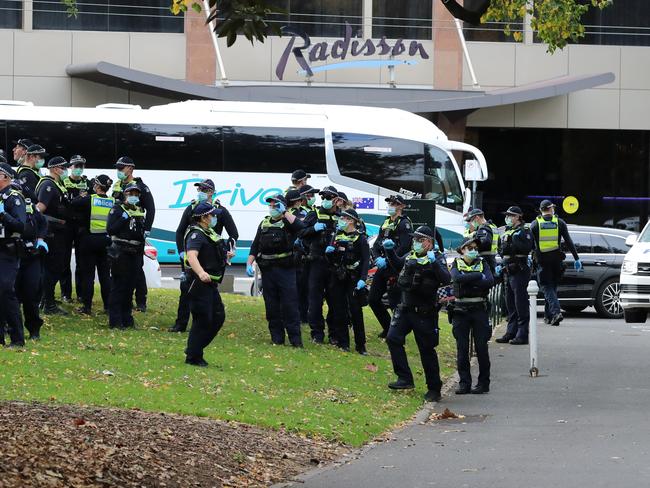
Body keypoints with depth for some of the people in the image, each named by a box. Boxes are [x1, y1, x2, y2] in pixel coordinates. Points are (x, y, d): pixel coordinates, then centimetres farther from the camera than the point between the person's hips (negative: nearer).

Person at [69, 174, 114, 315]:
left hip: (89, 239, -3)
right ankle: (108, 306, 9)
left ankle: (87, 306, 2)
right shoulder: (112, 202, 0)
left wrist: (81, 196, 9)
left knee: (88, 274, 2)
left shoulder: (88, 199, -12)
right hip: (105, 240, 3)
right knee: (105, 274, 9)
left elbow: (72, 204, -8)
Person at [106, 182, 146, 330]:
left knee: (130, 287, 9)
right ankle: (115, 320, -5)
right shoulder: (117, 209, -2)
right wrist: (124, 218, -18)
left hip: (135, 254, 6)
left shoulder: (140, 211, 16)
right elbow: (110, 229, -13)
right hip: (120, 253, -6)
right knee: (118, 286, -6)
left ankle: (126, 319, 16)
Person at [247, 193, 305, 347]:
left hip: (285, 269, -5)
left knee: (290, 304, -6)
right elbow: (255, 246, 16)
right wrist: (249, 264, 5)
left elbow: (299, 227, -24)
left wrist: (284, 212, -18)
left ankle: (295, 338, -4)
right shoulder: (264, 224, 16)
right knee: (271, 305, 7)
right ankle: (277, 337, 14)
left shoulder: (288, 222, 1)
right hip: (267, 269, 5)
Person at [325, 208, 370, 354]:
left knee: (355, 311, -6)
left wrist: (362, 279, -22)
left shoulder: (360, 238, -6)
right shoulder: (337, 235, 13)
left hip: (353, 280, -6)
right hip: (337, 278, 6)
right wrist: (329, 252, -3)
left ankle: (360, 345, 0)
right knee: (339, 311, 5)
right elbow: (331, 260, 20)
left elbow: (366, 260, -12)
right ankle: (343, 342, 13)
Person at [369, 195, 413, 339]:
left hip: (396, 268, -9)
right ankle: (388, 327, 22)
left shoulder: (404, 223, -8)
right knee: (373, 299, 9)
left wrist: (387, 260, -20)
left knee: (394, 303, -6)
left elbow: (404, 247, -18)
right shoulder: (386, 223, 17)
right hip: (383, 267, 9)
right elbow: (377, 244, 14)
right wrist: (377, 258, -6)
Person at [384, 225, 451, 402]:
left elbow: (446, 279, -23)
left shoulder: (437, 259, -8)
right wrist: (390, 250, 10)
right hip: (405, 308, 6)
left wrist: (434, 263, -35)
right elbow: (397, 265, 26)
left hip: (425, 313, -5)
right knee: (393, 338, -12)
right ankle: (405, 379, -6)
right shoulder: (410, 256, 8)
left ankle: (434, 389, 13)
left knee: (427, 350, 1)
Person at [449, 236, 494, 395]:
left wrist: (468, 281, -11)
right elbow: (457, 278, -15)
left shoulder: (482, 263, 9)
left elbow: (490, 281, -9)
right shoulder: (457, 264, 8)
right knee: (462, 349, 0)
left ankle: (484, 382, 4)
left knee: (481, 347, -2)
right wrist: (479, 276, -13)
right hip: (460, 310, 0)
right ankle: (464, 383, 5)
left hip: (479, 309, 0)